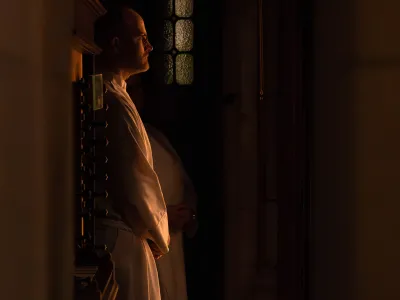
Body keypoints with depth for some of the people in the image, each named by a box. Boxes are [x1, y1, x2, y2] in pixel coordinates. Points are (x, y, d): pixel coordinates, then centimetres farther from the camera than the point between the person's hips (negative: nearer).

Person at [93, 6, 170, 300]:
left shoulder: (99, 96, 13)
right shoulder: (116, 102, -17)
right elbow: (137, 180, -18)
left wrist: (153, 231, 13)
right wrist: (160, 236, -3)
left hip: (107, 232, 9)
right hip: (123, 239, -9)